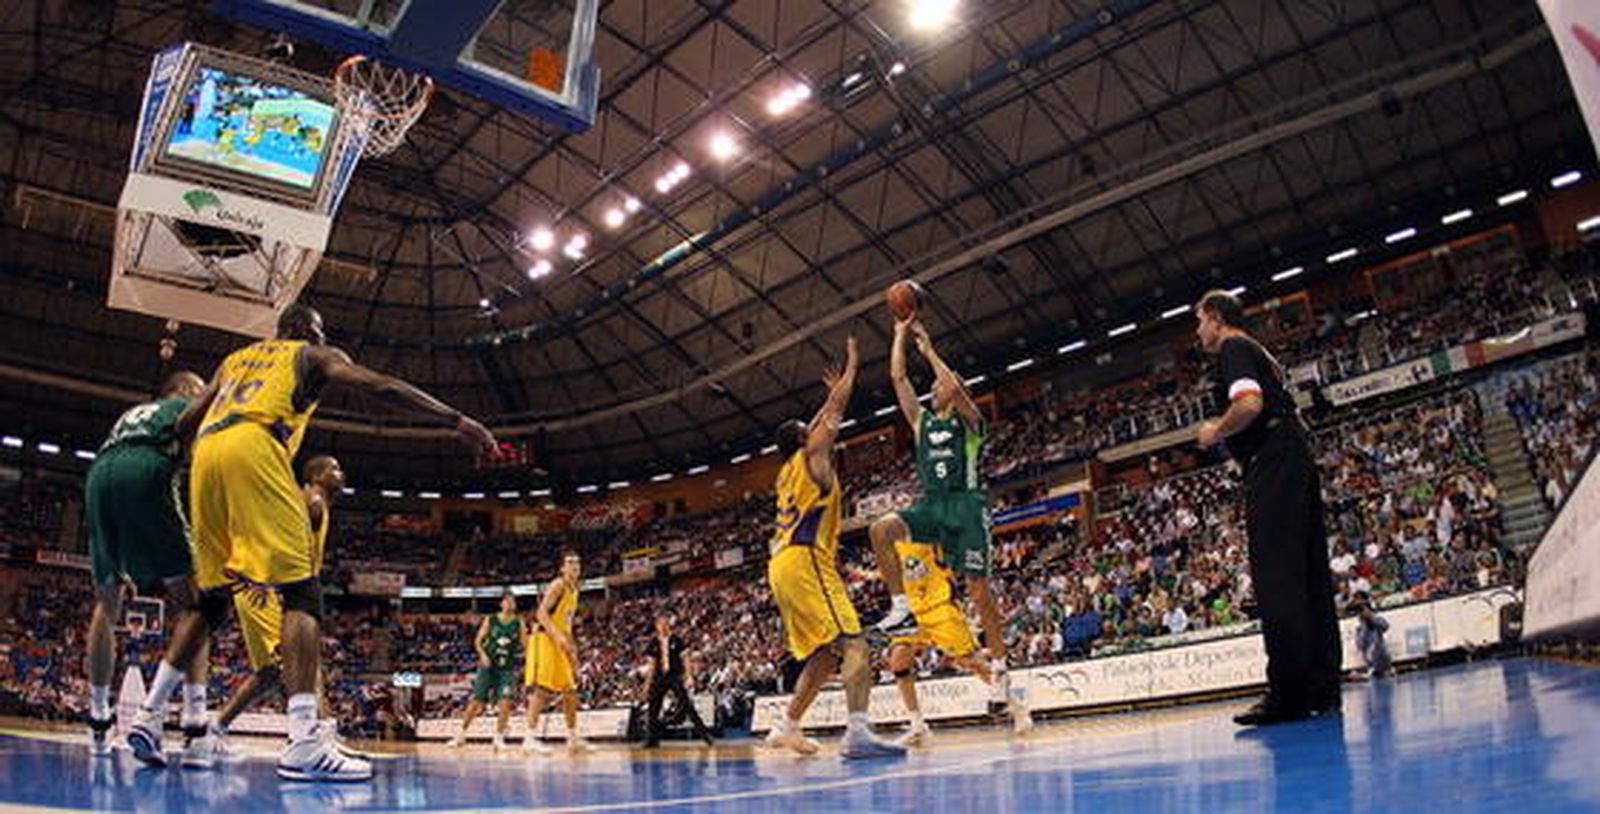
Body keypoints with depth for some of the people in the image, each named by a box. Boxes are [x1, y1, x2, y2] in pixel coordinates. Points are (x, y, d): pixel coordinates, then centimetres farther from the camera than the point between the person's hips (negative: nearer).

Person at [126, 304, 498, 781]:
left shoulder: (234, 358, 36)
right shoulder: (313, 355, 20)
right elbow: (382, 387, 6)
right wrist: (456, 420, 2)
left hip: (205, 454, 7)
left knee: (210, 599, 20)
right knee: (299, 590, -12)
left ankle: (148, 716, 20)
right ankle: (304, 743, -25)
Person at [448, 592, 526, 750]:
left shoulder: (519, 623, 2)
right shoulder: (490, 620, 2)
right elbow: (478, 641, 4)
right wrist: (482, 654, -12)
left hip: (508, 668, 0)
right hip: (488, 666, 0)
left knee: (505, 703, -14)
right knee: (476, 702, 1)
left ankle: (499, 737, 0)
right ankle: (461, 735, 17)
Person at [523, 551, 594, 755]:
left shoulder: (574, 591, 18)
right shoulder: (558, 585, -10)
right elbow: (541, 612, -19)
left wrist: (572, 646, 21)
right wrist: (557, 635, -29)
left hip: (561, 643, 9)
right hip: (545, 639, -9)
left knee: (570, 690, 10)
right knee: (541, 689, -14)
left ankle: (573, 737, 18)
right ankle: (531, 737, -15)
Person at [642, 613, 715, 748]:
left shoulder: (675, 640, -3)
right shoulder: (654, 642, 5)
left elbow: (684, 658, -2)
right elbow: (652, 663, 12)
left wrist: (688, 676, -10)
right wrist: (649, 680, 10)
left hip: (675, 676, -4)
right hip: (659, 677, 4)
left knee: (686, 704, -10)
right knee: (652, 708, 3)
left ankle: (702, 732, -4)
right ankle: (652, 739, 15)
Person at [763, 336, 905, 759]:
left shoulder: (789, 470, 24)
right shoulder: (812, 457, 4)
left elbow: (823, 420, 40)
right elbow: (834, 414, 8)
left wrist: (834, 392, 48)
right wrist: (851, 366, 20)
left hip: (781, 566, 9)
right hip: (804, 560, -9)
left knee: (824, 654, 16)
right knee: (853, 644, -18)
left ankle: (787, 726, 15)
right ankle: (858, 732, -33)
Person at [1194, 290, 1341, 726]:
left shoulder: (1233, 349, -2)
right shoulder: (1261, 354, 26)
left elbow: (1250, 404, -19)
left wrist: (1216, 431, -4)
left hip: (1271, 462, -10)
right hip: (1297, 457, 10)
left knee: (1275, 576, -13)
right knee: (1310, 573, 8)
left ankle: (1288, 693, -16)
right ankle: (1322, 688, 11)